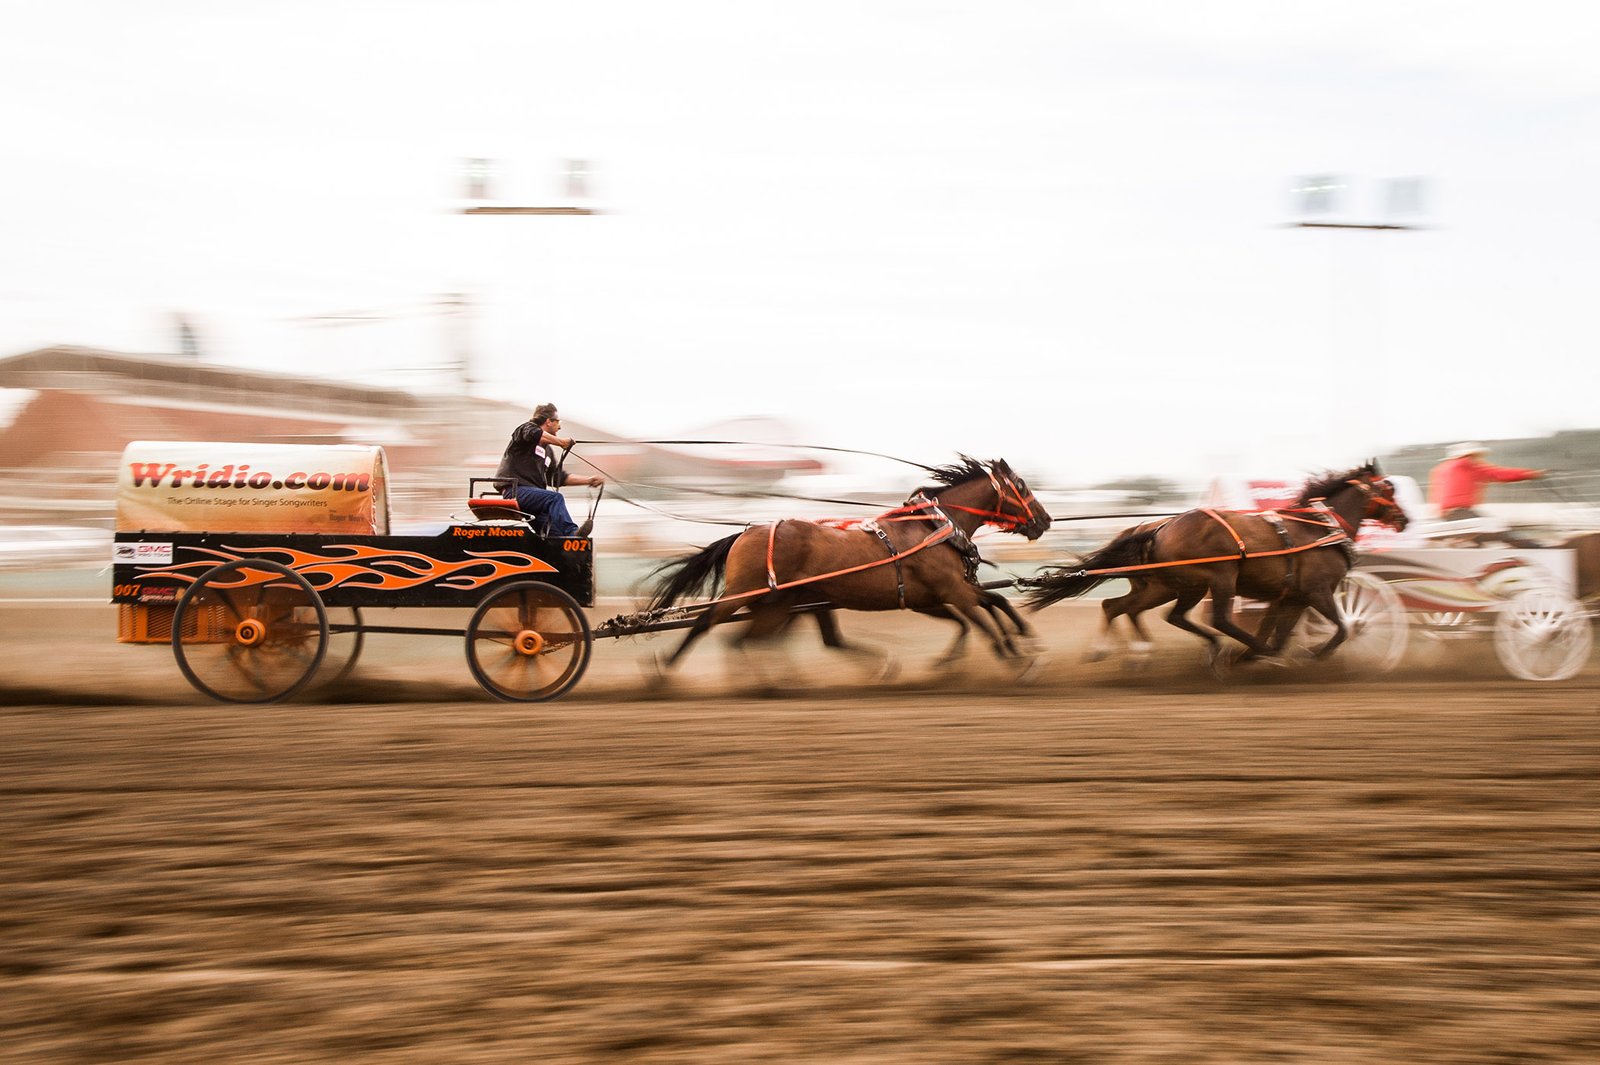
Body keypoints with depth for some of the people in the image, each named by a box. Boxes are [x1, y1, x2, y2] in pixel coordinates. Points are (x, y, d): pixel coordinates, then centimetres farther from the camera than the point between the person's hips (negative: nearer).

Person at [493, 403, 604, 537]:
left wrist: (589, 480, 22)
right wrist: (560, 441, -13)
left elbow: (559, 478, 27)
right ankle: (571, 534, -47)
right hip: (515, 491, -8)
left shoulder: (548, 451, 28)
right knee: (555, 498, -30)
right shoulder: (527, 427, 5)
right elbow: (532, 434, -21)